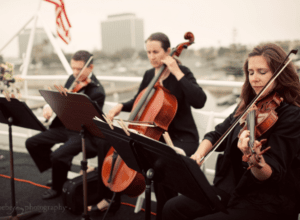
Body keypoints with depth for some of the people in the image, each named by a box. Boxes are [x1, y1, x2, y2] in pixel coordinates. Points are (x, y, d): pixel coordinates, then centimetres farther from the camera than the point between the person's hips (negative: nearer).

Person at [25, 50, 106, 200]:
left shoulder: (97, 92, -20)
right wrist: (49, 106, -10)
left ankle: (57, 188, 4)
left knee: (58, 156, -27)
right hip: (64, 126, 8)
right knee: (32, 143, 2)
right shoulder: (73, 79, 3)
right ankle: (60, 171, 18)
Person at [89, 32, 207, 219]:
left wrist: (177, 73, -28)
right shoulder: (149, 75, 7)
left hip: (182, 137, -6)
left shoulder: (182, 72, -11)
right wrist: (121, 106, 1)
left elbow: (199, 101, -28)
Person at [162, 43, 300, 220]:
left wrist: (256, 160, -43)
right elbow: (218, 135, 13)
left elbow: (272, 175, -20)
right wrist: (199, 154, -7)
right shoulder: (248, 105, 7)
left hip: (268, 204, -6)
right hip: (231, 189, 7)